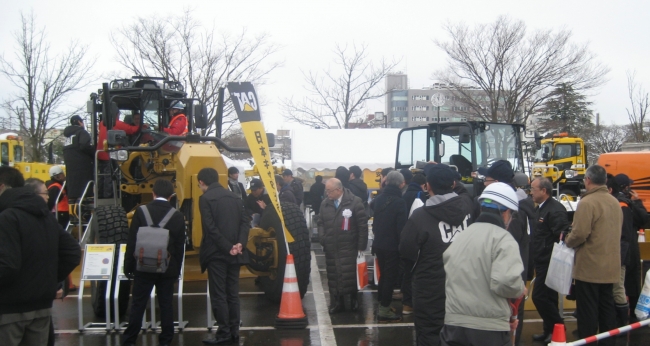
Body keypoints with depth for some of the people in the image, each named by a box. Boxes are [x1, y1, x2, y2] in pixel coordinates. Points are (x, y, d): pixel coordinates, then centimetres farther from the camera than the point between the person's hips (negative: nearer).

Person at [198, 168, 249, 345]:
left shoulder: (205, 198, -7)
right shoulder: (235, 197, 11)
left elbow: (211, 227, -16)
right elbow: (245, 222, 2)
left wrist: (227, 247, -15)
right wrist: (240, 243, -8)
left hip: (216, 252, -6)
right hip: (234, 253, 6)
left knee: (218, 294, 0)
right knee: (232, 293, 11)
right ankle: (234, 331, 14)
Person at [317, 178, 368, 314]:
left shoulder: (355, 202, -7)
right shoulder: (325, 203, 7)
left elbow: (363, 225, -6)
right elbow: (321, 222, 17)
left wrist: (361, 246, -8)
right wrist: (322, 238, 0)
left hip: (348, 247, -4)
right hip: (330, 248, 4)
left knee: (349, 275, -2)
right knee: (333, 276, 6)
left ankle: (353, 300, 19)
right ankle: (337, 302, 18)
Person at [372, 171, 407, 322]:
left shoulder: (379, 199, 4)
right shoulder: (399, 202, -19)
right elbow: (401, 227, -19)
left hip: (379, 244, 7)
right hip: (392, 246, -7)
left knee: (384, 274, 20)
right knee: (390, 276, 2)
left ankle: (381, 305, 29)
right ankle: (384, 311, 6)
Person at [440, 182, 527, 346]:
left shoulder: (460, 236, 13)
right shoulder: (503, 238, -9)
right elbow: (506, 281, -23)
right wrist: (521, 290, -1)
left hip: (453, 324, 6)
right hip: (489, 329, -5)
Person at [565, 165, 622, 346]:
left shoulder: (587, 202, -17)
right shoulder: (615, 202, 8)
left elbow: (580, 234, -22)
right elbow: (616, 231, 15)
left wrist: (568, 241, -3)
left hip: (590, 266, -8)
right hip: (610, 266, 8)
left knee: (588, 310, 0)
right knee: (607, 307, 15)